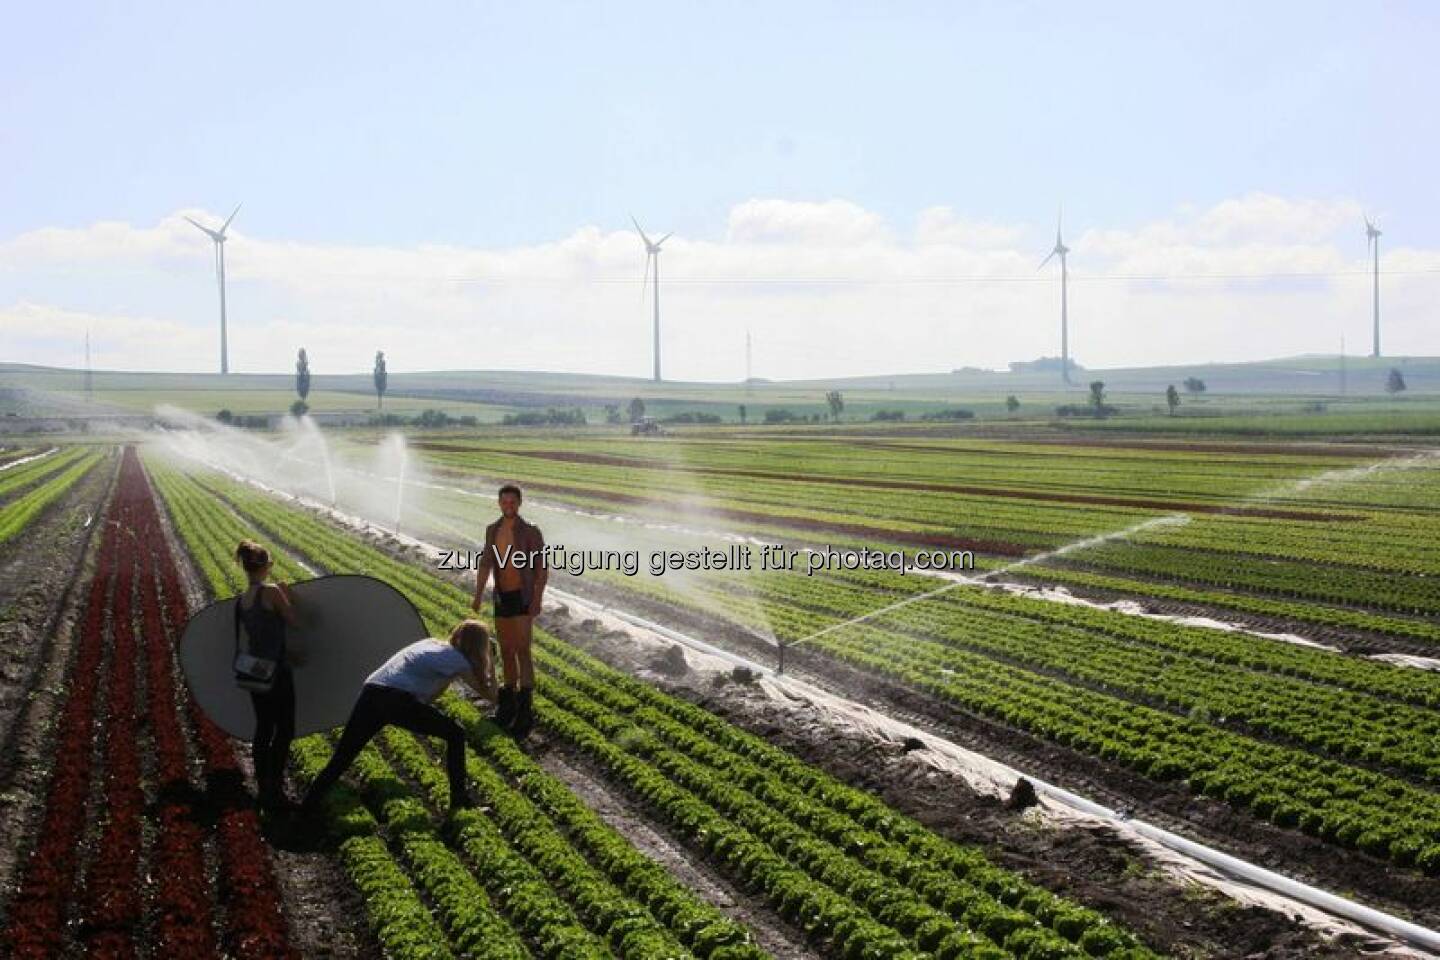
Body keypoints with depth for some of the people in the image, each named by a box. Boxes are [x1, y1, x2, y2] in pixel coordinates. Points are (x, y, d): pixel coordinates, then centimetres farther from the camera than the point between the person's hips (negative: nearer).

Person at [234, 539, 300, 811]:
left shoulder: (241, 600, 6)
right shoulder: (271, 591, -16)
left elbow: (261, 633, 11)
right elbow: (292, 620, -7)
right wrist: (286, 596, 6)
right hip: (276, 671, -7)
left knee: (263, 728, 16)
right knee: (284, 730, 4)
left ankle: (263, 788, 24)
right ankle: (274, 790, 6)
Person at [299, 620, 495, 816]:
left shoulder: (430, 644, 29)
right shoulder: (457, 660, 9)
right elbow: (490, 694, 17)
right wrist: (490, 663, 28)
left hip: (370, 694, 6)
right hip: (398, 701, -6)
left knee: (341, 759, 11)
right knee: (455, 735, 11)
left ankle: (307, 808, 7)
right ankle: (459, 797, 15)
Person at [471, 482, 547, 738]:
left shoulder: (531, 531, -10)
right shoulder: (492, 530, 7)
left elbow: (542, 568, -10)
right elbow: (485, 564, 10)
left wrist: (538, 599, -18)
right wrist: (478, 595, 1)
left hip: (523, 597, -6)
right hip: (502, 596, 6)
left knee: (522, 651, -15)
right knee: (506, 650, 13)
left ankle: (526, 709, -18)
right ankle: (509, 701, 25)